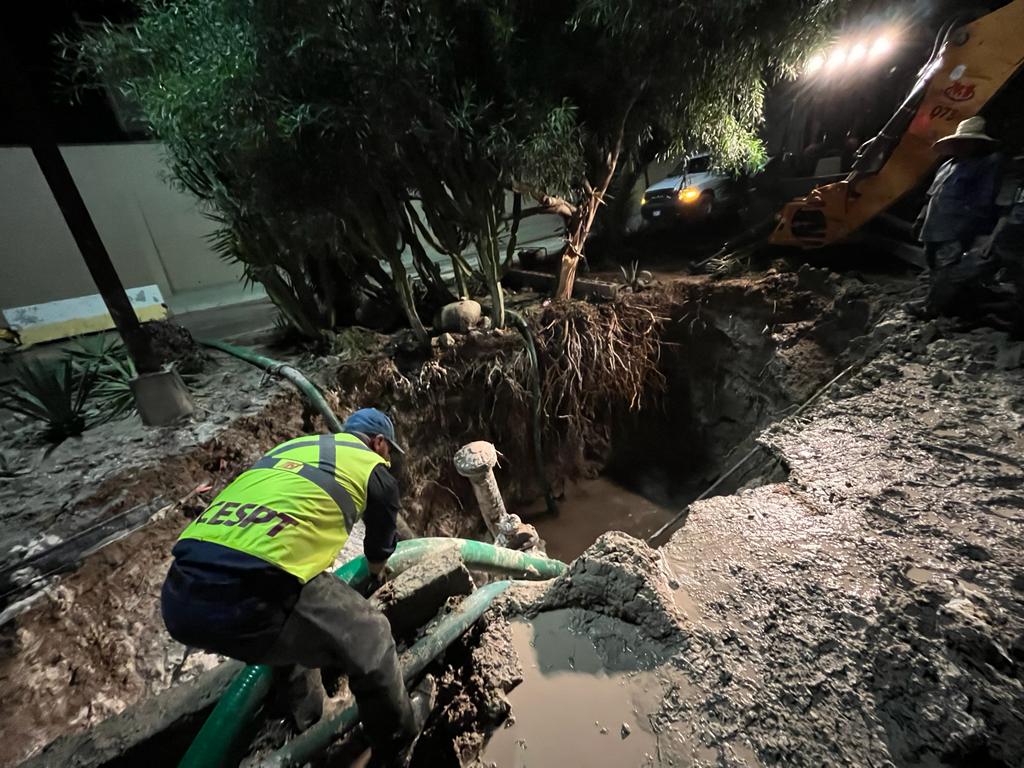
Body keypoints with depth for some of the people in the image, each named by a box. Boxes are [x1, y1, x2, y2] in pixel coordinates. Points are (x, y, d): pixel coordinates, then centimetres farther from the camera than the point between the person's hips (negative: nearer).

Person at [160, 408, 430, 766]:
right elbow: (378, 552, 26)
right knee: (370, 640, 16)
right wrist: (375, 572, 50)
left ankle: (302, 704, 56)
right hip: (248, 602, -7)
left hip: (176, 599, 8)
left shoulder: (290, 447, 26)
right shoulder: (374, 469, 10)